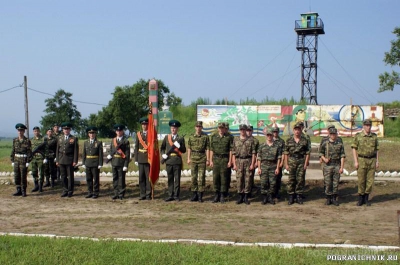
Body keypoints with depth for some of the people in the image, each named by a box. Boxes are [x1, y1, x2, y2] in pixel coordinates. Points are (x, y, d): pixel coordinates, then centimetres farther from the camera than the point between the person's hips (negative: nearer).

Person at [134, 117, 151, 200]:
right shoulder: (138, 134, 10)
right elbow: (136, 147, 11)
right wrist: (136, 159, 6)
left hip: (149, 158, -3)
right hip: (141, 159, 3)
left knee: (148, 177, -1)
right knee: (141, 177, 5)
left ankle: (148, 194, 4)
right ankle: (142, 194, 11)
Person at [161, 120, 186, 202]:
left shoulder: (181, 138, 4)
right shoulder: (166, 137, 11)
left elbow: (184, 150, 3)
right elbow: (162, 148, 17)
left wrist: (179, 146, -14)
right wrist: (163, 154, -1)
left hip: (177, 161, -2)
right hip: (169, 160, 2)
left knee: (177, 179, 0)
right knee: (170, 179, 6)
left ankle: (176, 196, 6)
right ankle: (170, 195, 11)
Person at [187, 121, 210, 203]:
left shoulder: (205, 137, 0)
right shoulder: (191, 137, 9)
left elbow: (207, 149, -1)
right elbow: (189, 148, 11)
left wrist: (208, 159, -6)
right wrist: (188, 158, 4)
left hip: (202, 159, -3)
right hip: (193, 159, 3)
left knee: (201, 177, -2)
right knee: (194, 177, 5)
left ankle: (200, 196, 2)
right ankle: (194, 195, 11)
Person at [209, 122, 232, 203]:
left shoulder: (228, 137, 3)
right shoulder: (213, 137, 8)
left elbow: (230, 150, 2)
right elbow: (211, 149, 8)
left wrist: (230, 161, -5)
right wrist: (211, 160, 1)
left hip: (225, 159, -2)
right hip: (216, 158, 2)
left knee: (223, 178, 0)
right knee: (215, 177, 1)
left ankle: (222, 196, 6)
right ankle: (217, 195, 10)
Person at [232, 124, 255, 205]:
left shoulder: (250, 140, 4)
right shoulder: (236, 140, 8)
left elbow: (253, 153, 2)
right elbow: (233, 153, 6)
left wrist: (252, 164, -6)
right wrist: (234, 164, -2)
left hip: (248, 161, -1)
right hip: (239, 161, 1)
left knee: (248, 179, 0)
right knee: (239, 179, 0)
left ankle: (246, 197, 8)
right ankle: (240, 197, 9)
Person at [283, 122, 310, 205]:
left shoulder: (304, 140, 4)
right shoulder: (289, 140, 4)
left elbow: (307, 153, 4)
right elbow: (286, 153, 5)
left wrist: (306, 164, -3)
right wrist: (286, 164, -1)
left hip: (301, 161, 0)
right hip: (291, 161, 0)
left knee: (300, 179, 2)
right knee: (291, 180, 1)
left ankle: (299, 196, 11)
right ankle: (291, 197, 7)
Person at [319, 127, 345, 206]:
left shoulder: (340, 144, 3)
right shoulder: (325, 144, 2)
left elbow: (342, 156, 1)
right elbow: (321, 153, 10)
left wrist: (341, 167, -5)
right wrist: (324, 159, -10)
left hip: (337, 166, 1)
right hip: (327, 166, -1)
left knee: (336, 183, 3)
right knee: (328, 183, 0)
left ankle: (334, 199, 13)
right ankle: (328, 199, 10)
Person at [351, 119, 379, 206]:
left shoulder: (374, 136, 5)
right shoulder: (358, 136, -3)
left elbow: (376, 150, 11)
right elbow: (354, 149, -2)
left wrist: (377, 161, 4)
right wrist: (356, 161, -9)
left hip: (372, 160, 2)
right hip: (362, 160, -2)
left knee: (370, 180, 3)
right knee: (361, 180, 0)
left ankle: (366, 198, 14)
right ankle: (361, 199, 11)